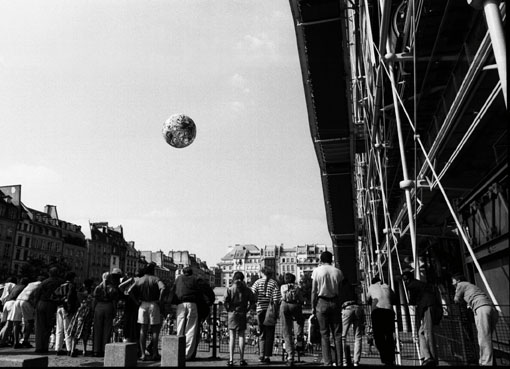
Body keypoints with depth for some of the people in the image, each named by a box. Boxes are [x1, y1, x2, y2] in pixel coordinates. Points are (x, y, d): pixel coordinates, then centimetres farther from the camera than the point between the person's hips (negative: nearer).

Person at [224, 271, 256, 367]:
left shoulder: (230, 289, -3)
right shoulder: (246, 290, 2)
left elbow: (225, 302, -14)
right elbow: (253, 302, -1)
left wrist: (229, 310, 0)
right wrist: (246, 310, 5)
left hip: (232, 313, -1)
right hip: (242, 315, 1)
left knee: (232, 337, 2)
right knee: (241, 336, 8)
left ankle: (231, 360, -1)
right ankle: (241, 360, 10)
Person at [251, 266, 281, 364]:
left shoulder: (257, 282, 3)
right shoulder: (274, 283, -1)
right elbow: (276, 299, -7)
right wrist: (277, 311, -2)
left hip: (260, 309, 2)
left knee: (262, 334, 14)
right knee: (269, 334, 6)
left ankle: (261, 355, 9)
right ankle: (267, 356, 4)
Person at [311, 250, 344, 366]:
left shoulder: (317, 271, -3)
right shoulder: (338, 271, 2)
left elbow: (314, 291, -4)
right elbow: (340, 291, -1)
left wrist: (313, 307, 2)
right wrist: (339, 305, 3)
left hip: (322, 302, -2)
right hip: (335, 302, 2)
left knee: (325, 334, 3)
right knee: (337, 333, 8)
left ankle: (328, 362, 2)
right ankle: (339, 362, 8)